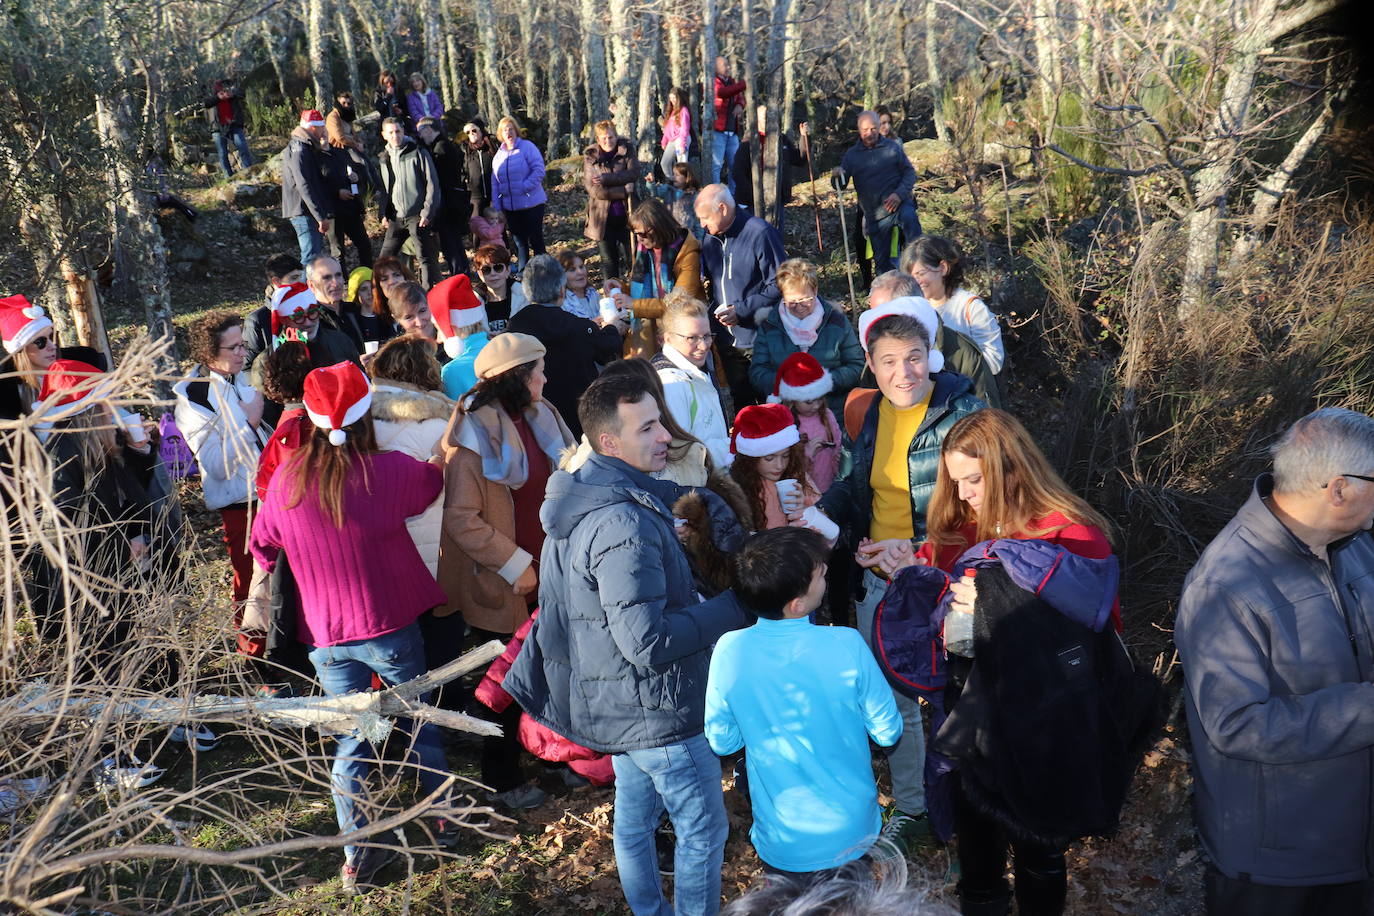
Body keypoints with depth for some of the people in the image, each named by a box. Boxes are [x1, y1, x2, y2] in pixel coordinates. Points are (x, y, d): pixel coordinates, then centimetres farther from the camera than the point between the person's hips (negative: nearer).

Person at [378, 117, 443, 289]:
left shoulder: (418, 153, -4)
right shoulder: (385, 157, 13)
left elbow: (432, 184, -7)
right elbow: (384, 188, 19)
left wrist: (427, 213, -12)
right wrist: (384, 214, 8)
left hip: (418, 216, -5)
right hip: (396, 217, 5)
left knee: (427, 257, -2)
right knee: (385, 257, 6)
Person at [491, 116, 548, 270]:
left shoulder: (527, 147, -5)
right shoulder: (498, 155, 12)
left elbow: (539, 169, -13)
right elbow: (495, 183, 14)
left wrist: (525, 186, -20)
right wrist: (496, 206, 8)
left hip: (531, 203, -5)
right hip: (510, 207, 5)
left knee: (535, 239, 0)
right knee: (519, 240, 13)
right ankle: (522, 270, 23)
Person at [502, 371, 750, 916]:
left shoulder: (585, 500, 3)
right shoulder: (625, 525, -30)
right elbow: (648, 642, -31)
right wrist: (735, 606, -25)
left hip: (615, 704, 10)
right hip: (655, 708, -10)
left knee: (634, 818, 24)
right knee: (704, 829, 7)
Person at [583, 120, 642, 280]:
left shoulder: (627, 150, 2)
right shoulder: (590, 157, -3)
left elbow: (633, 173, -14)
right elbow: (593, 189, -13)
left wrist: (607, 179, -22)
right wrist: (623, 191, -15)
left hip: (626, 214, 1)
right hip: (603, 218, 0)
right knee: (609, 262, 9)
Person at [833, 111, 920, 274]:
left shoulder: (892, 147, 3)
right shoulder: (852, 155, 6)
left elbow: (910, 172, 3)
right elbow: (840, 186, 6)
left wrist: (900, 194, -16)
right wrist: (836, 176, -19)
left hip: (898, 204, -2)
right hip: (874, 215, 2)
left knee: (909, 218, -36)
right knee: (882, 261, 5)